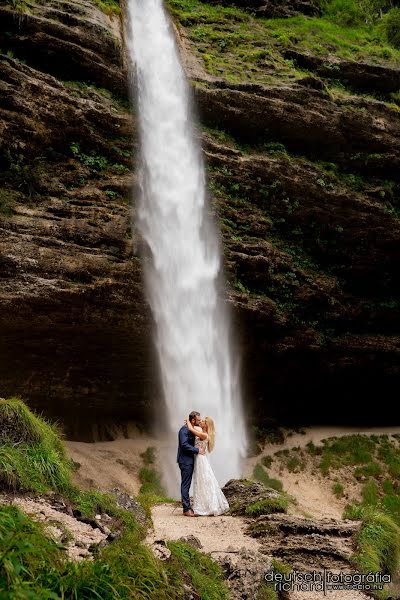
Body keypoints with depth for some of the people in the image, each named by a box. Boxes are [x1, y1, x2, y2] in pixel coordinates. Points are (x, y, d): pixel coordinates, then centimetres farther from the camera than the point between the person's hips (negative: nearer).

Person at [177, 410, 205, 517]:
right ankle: (186, 509, -2)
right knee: (185, 485, -5)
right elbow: (184, 445, -24)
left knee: (187, 484, 14)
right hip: (185, 461, -10)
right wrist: (197, 450, -19)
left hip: (189, 460, 10)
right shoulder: (184, 429, -17)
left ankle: (187, 507, 20)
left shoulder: (191, 429, 13)